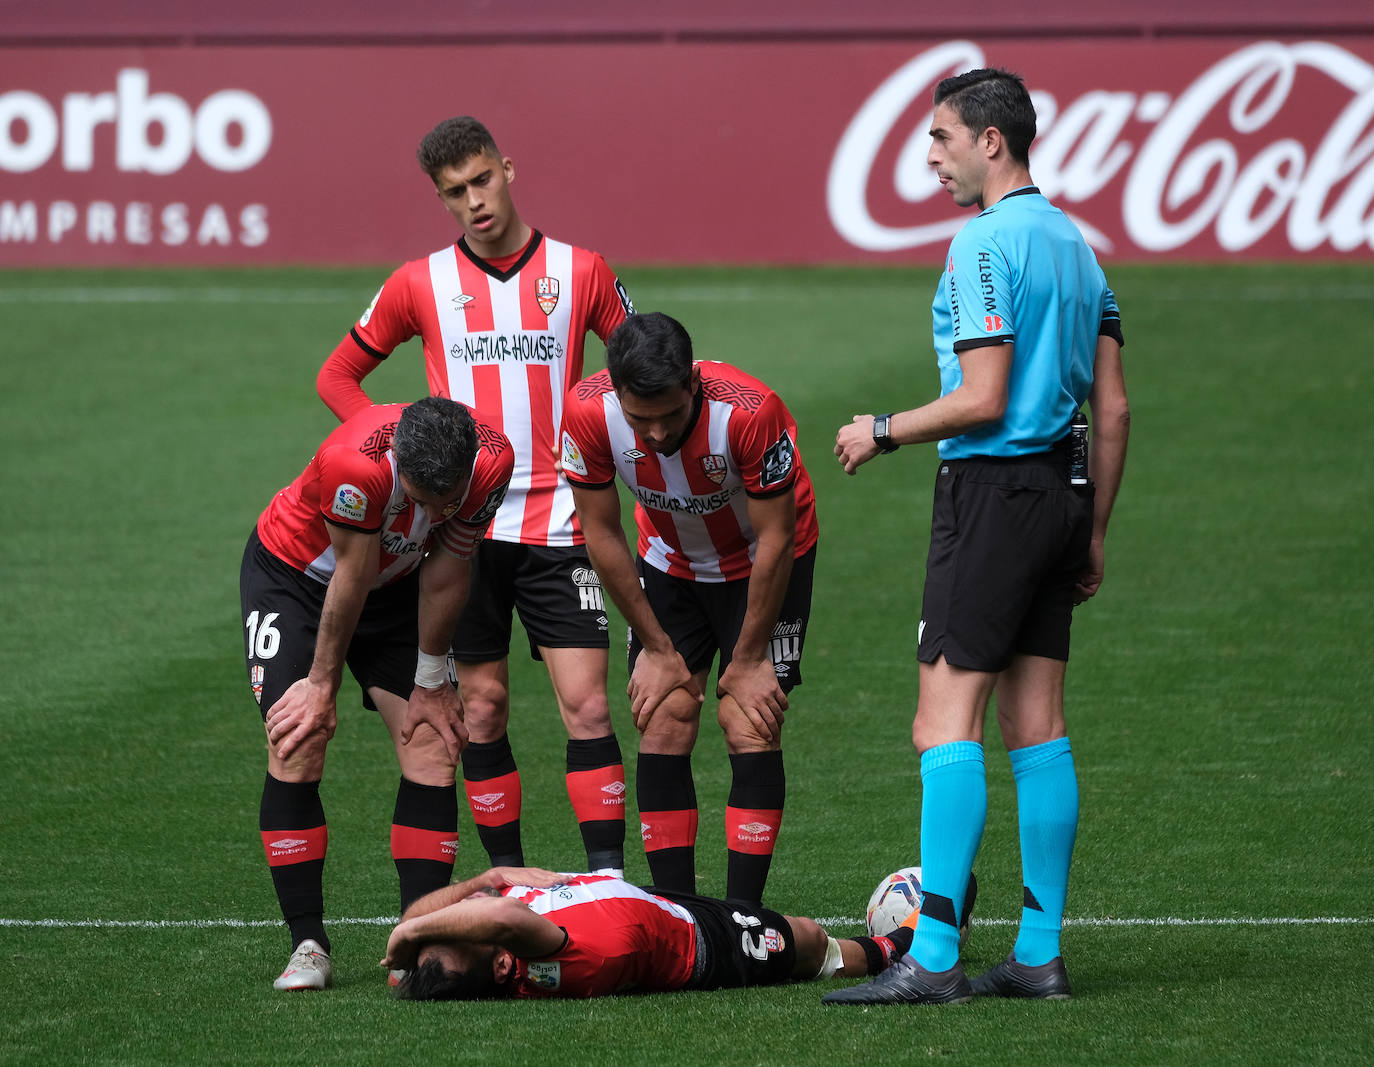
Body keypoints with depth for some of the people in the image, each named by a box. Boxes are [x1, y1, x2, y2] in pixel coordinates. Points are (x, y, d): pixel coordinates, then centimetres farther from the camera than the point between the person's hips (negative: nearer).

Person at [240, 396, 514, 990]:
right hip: (291, 575, -4)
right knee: (296, 751, -15)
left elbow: (446, 574, -14)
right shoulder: (354, 463, -41)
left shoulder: (491, 461, -28)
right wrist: (324, 685, -15)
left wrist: (429, 684, -6)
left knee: (432, 746, -8)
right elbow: (352, 579, -28)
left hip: (396, 583, 4)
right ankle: (308, 945, -8)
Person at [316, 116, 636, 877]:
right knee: (482, 708, 3)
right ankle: (507, 878, 11)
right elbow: (337, 377, 14)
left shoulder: (579, 271, 3)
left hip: (556, 525, -1)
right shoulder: (421, 285, 3)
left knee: (586, 703, -9)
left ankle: (608, 877, -10)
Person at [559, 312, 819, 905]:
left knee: (751, 730, -13)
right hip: (670, 562, 3)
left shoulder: (751, 411, -36)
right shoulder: (588, 413, -28)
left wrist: (748, 660, -16)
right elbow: (602, 535, -13)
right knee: (663, 727, -6)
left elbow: (776, 539, -23)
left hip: (763, 562, -3)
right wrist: (656, 649, -9)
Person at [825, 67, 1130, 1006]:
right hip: (1059, 492, 9)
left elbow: (983, 400, -18)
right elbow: (1114, 409, 15)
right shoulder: (1075, 243, 14)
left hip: (991, 490, -9)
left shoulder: (985, 245, -12)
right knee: (1039, 727, 9)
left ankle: (935, 956, -14)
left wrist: (883, 432, -4)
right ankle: (1040, 954, 9)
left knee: (947, 725, -9)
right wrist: (1094, 532, 20)